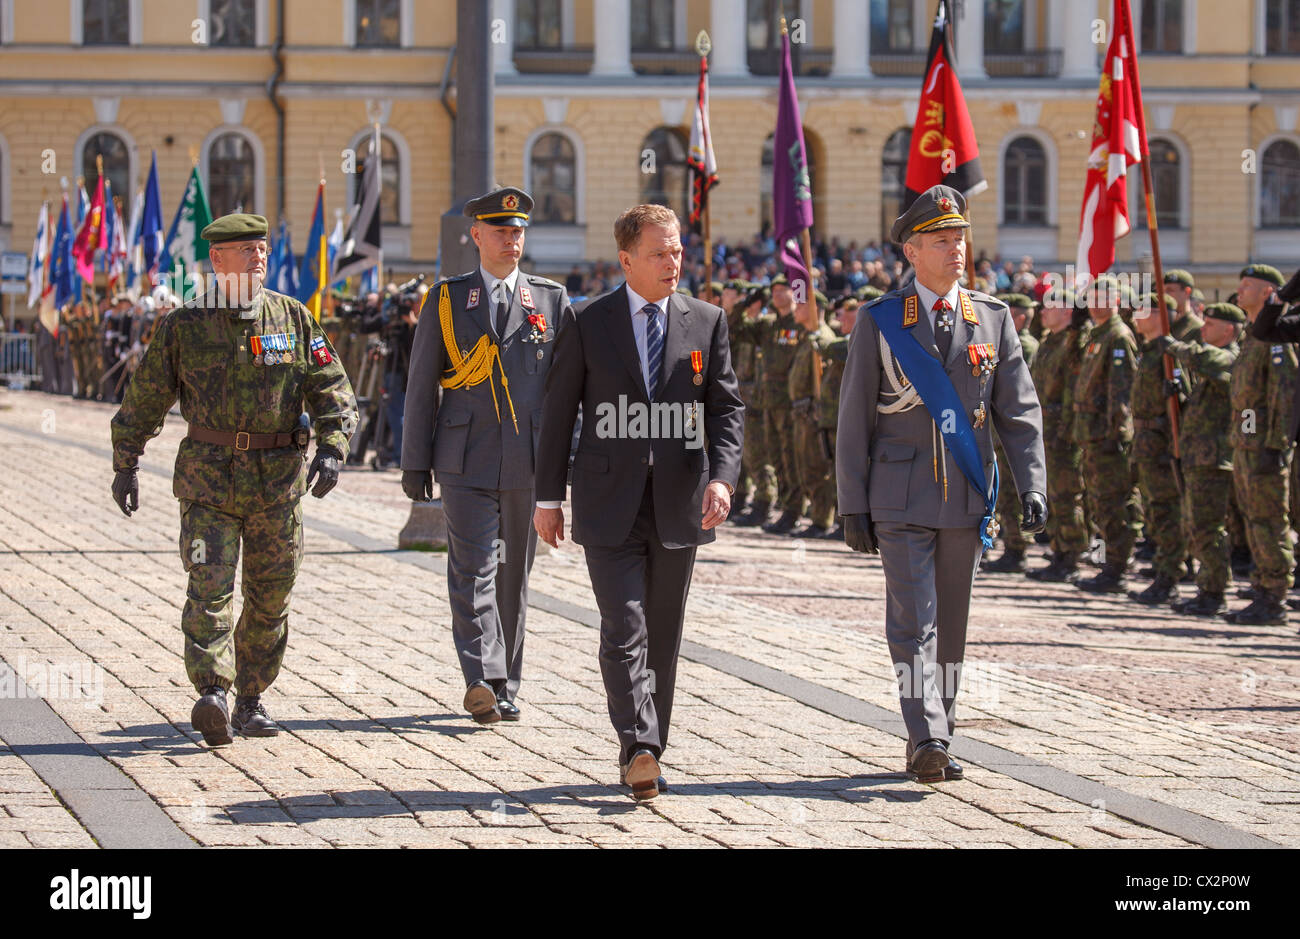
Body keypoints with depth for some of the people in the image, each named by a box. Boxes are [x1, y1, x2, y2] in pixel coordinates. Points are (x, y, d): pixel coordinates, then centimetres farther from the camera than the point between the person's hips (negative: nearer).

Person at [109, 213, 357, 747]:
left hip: (280, 479, 2)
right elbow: (143, 400, 10)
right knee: (210, 588, -15)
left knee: (270, 597, 6)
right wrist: (125, 465, 10)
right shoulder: (184, 325, 2)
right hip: (208, 477, -2)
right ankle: (211, 695, -23)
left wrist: (332, 448, -9)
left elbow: (333, 391, 6)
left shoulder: (294, 320, 5)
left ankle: (251, 701, 19)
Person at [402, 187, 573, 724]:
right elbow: (421, 386, 7)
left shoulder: (551, 298, 10)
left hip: (530, 464, 2)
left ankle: (505, 689, 16)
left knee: (513, 577, 8)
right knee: (473, 573, -13)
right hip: (468, 462, -2)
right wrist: (415, 463, 3)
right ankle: (483, 683, -21)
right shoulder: (446, 299, 7)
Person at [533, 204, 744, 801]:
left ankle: (643, 756, 18)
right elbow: (558, 412, 5)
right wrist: (549, 497, 2)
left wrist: (722, 478, -11)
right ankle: (640, 749, -22)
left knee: (663, 638, 8)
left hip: (679, 503, 2)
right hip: (609, 502, -2)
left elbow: (727, 408, 5)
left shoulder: (707, 323, 6)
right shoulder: (587, 324, 2)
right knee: (624, 632, -13)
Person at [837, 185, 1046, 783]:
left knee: (950, 625, 8)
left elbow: (1019, 410, 7)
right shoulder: (879, 323, 1)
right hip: (901, 500, -3)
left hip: (967, 500, 3)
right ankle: (927, 742, -18)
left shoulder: (992, 319, 7)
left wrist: (1032, 486, -5)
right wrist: (853, 505, -3)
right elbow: (854, 419, 2)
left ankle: (932, 743, 16)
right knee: (913, 622, -11)